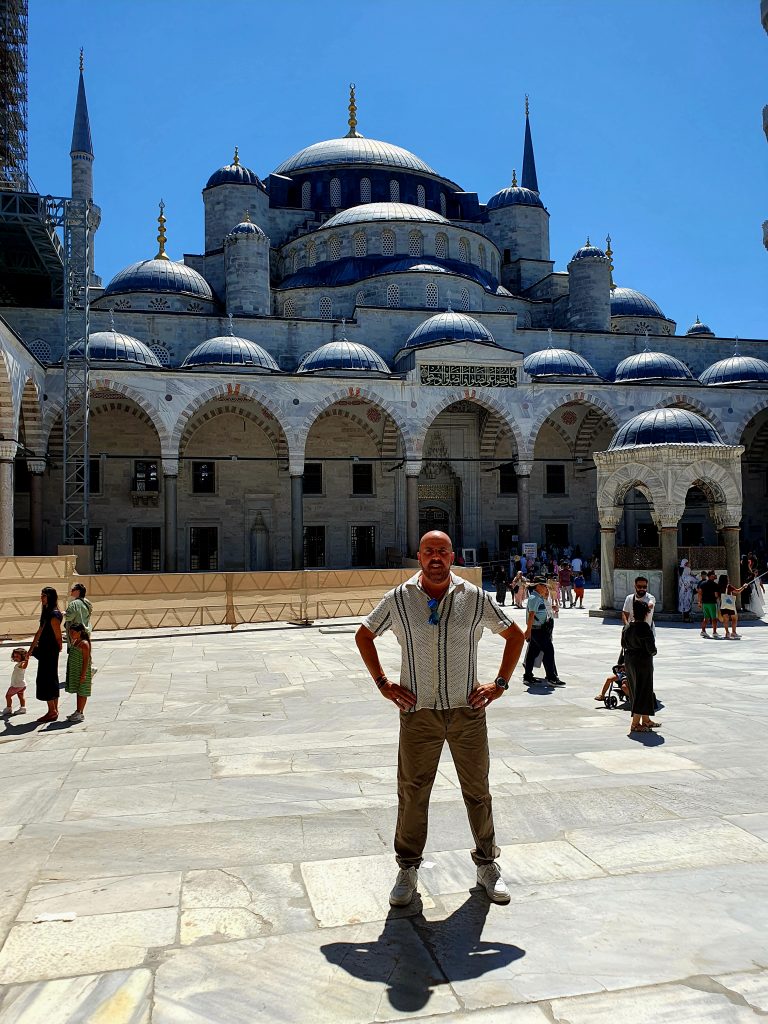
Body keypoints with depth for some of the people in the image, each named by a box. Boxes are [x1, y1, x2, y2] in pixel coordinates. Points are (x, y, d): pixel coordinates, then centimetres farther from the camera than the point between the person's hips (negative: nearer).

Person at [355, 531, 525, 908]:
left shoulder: (475, 598, -1)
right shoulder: (398, 599, -2)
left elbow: (514, 635, 12)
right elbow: (363, 636, 12)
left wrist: (499, 684, 5)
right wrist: (383, 684, 5)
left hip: (467, 711, 1)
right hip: (418, 712, 0)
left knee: (477, 791, 11)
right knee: (412, 793, 6)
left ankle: (487, 865, 29)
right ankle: (408, 870, 23)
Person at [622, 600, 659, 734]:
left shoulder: (627, 626, 3)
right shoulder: (644, 627, -20)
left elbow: (623, 644, 11)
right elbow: (651, 648, -20)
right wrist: (653, 652, 0)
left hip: (629, 661, 8)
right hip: (643, 662, -8)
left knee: (636, 691, 17)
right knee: (643, 691, 1)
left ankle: (646, 720, 32)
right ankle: (635, 724, 2)